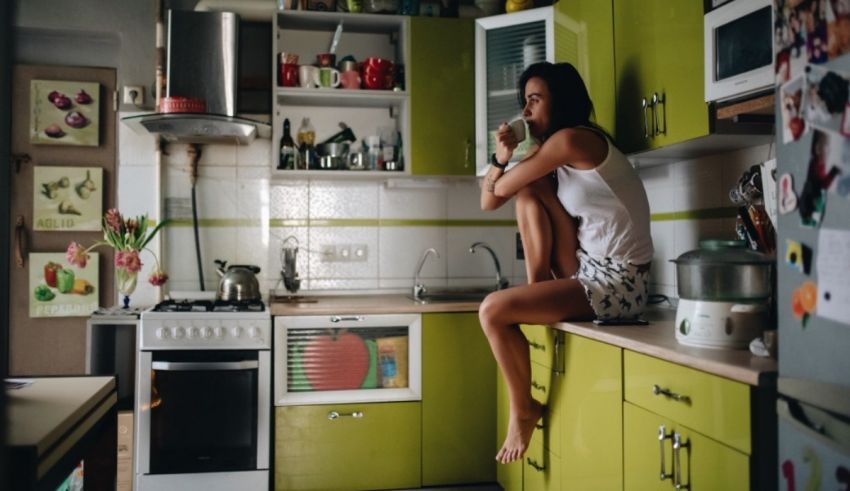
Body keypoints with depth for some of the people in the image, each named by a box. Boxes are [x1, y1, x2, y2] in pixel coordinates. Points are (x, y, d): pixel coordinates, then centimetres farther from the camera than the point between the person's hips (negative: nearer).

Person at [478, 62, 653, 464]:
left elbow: (499, 190, -8)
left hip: (616, 285, -9)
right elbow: (488, 202, 8)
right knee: (527, 191, -2)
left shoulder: (570, 139, -15)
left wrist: (504, 165, 12)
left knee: (492, 310, -16)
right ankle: (538, 290, 0)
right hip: (591, 273, 9)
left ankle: (524, 410, 5)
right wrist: (501, 155, -6)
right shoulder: (549, 154, 13)